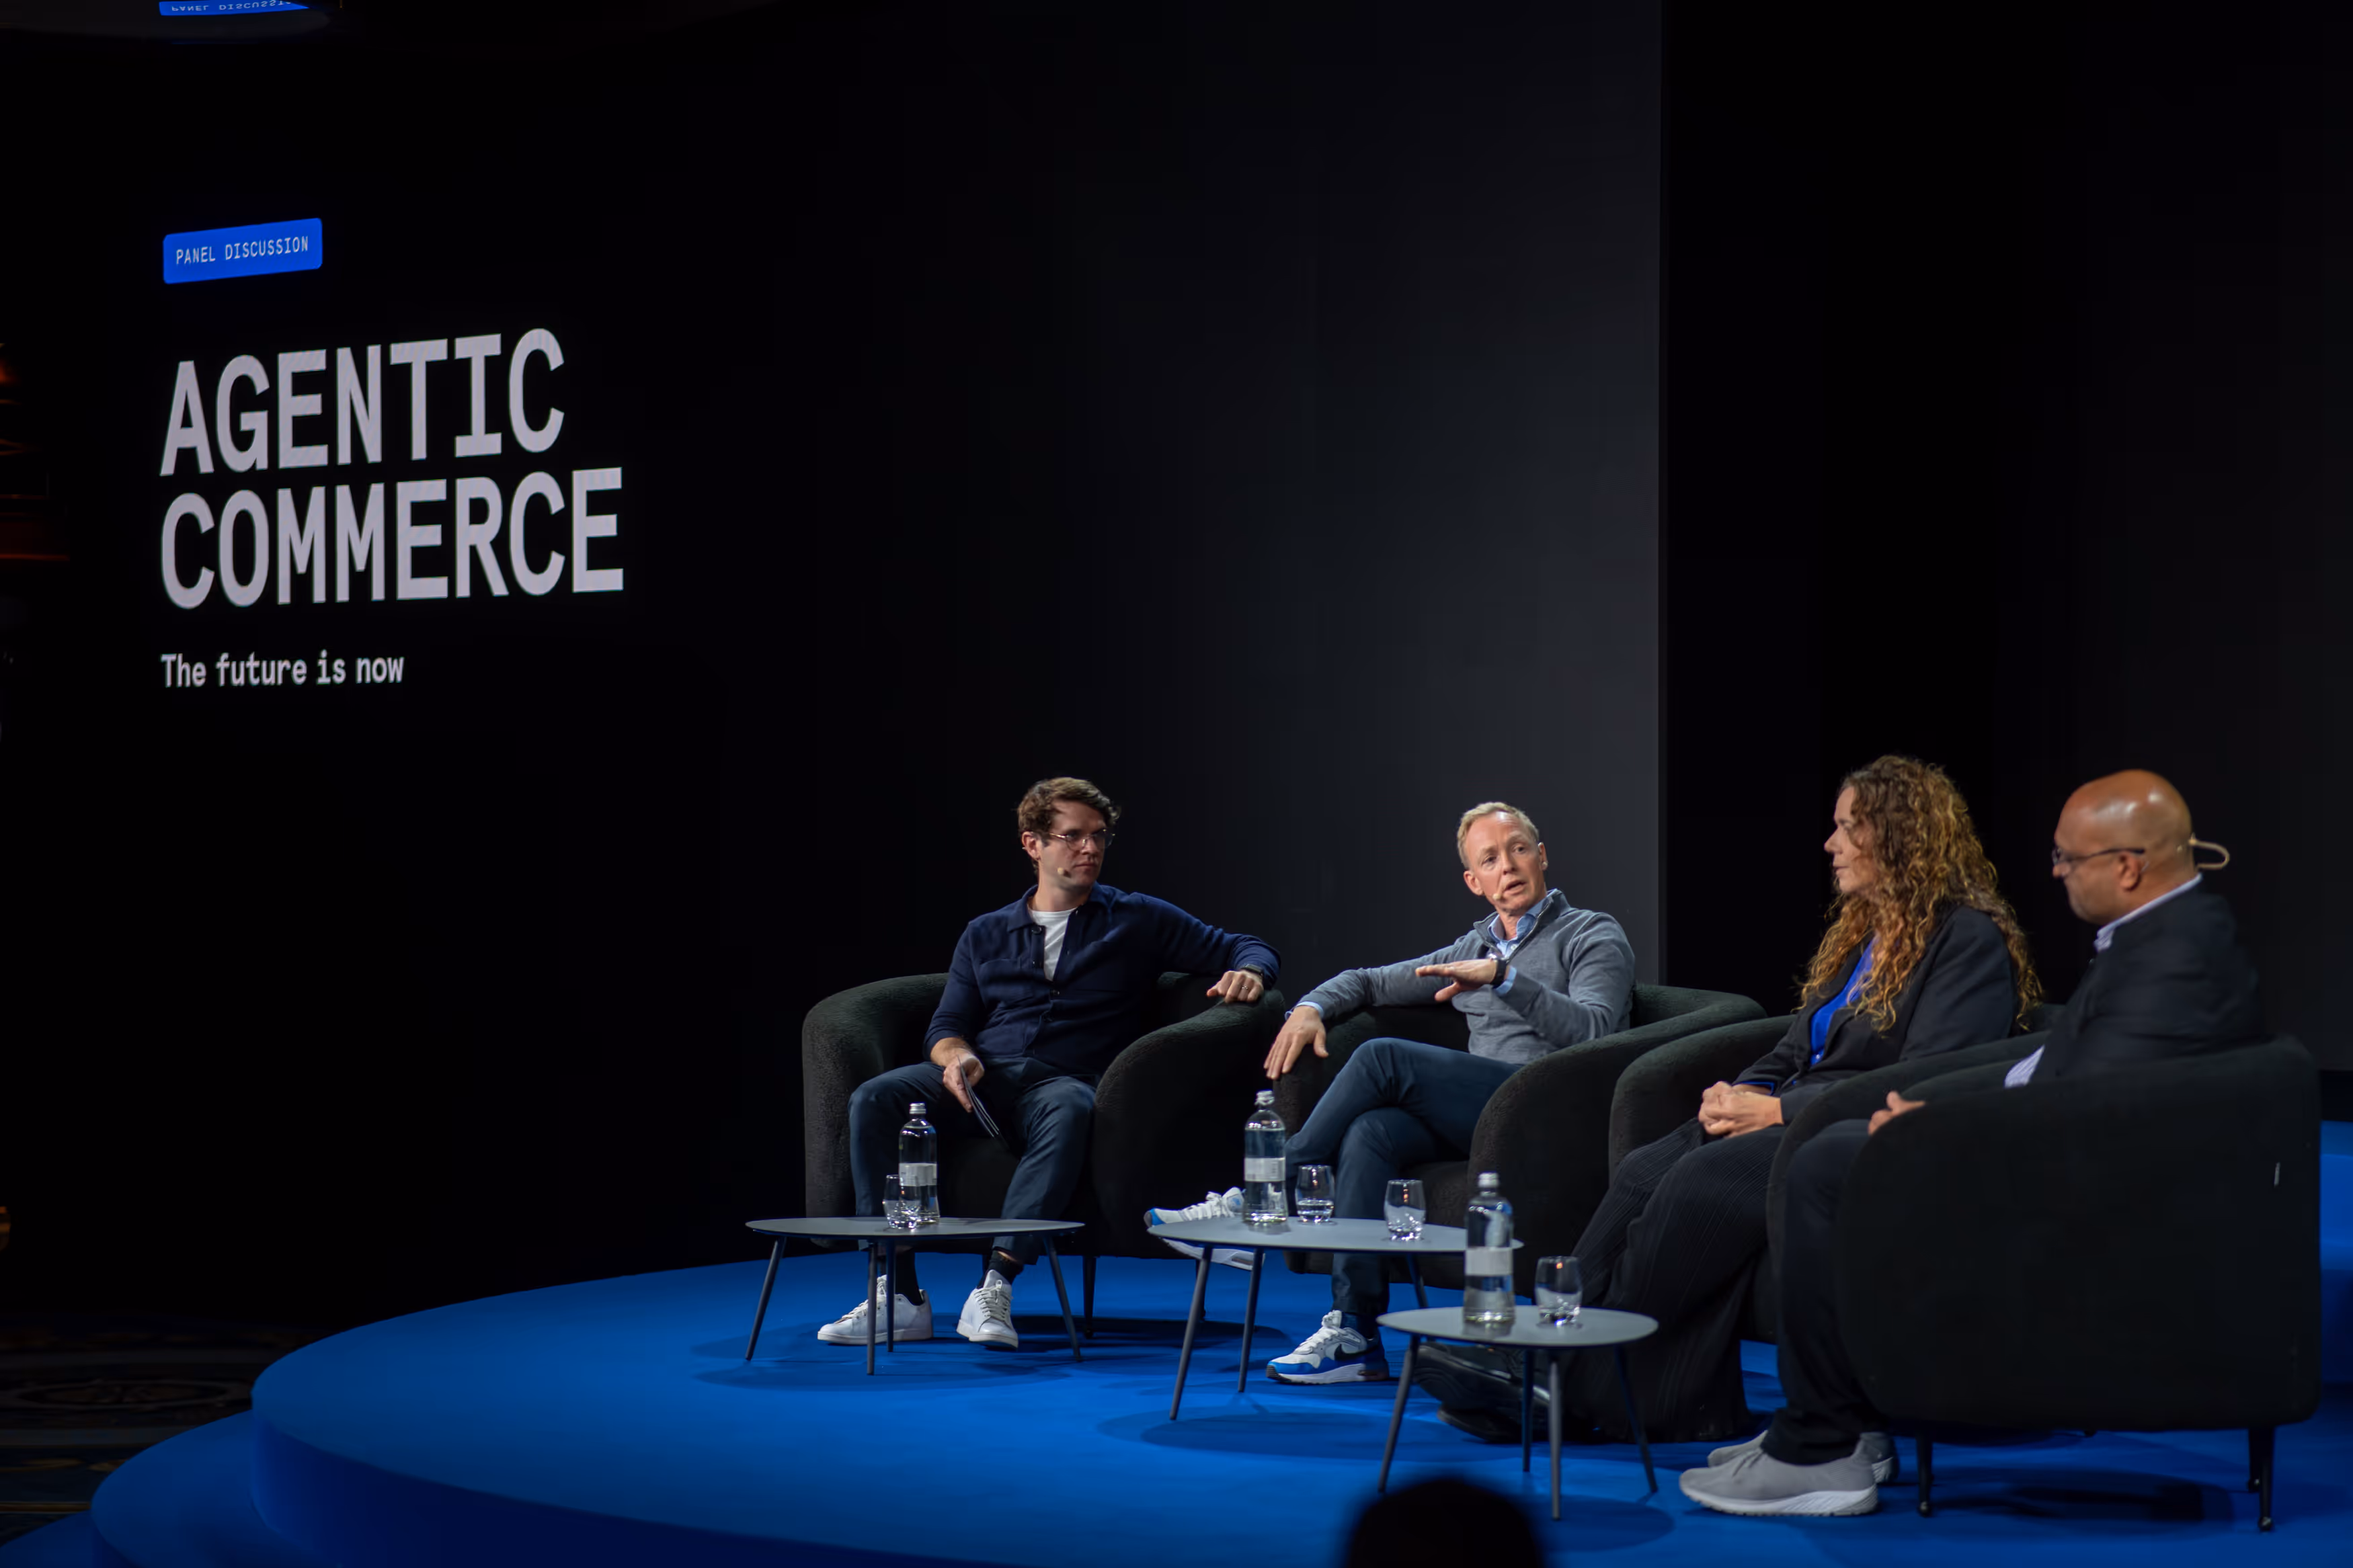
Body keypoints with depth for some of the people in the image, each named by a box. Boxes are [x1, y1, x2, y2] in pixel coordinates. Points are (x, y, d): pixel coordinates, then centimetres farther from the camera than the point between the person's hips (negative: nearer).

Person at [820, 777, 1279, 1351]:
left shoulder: (1137, 921, 16)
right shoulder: (986, 936, 23)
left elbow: (1248, 949, 13)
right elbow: (945, 1025, 17)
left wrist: (1248, 973, -12)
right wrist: (956, 1055, -8)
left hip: (1063, 1082, -3)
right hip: (982, 1082, 3)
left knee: (1069, 1109, -41)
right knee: (874, 1099, -26)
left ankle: (996, 1287, -45)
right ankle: (896, 1296, -29)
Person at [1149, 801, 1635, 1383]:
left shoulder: (1594, 937, 7)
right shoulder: (1473, 949, 28)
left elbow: (1594, 1030, -13)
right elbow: (1370, 981, 34)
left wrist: (1504, 977, -22)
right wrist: (1311, 1008, 12)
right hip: (1475, 1113, 6)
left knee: (1383, 1059, -23)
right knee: (1370, 1132, -26)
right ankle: (1355, 1336, -33)